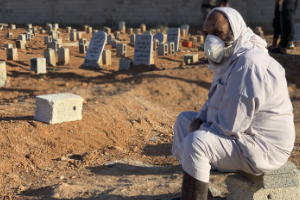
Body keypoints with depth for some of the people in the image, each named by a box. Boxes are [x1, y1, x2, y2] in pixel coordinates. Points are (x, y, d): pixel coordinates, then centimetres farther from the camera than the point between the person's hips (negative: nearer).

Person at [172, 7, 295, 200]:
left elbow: (229, 125, -29)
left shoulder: (248, 64, -27)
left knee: (195, 142, -29)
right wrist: (198, 119, -1)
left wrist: (199, 130, -11)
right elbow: (215, 102, 19)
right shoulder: (230, 57, 7)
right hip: (243, 132, 11)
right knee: (184, 120, 14)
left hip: (262, 148, -11)